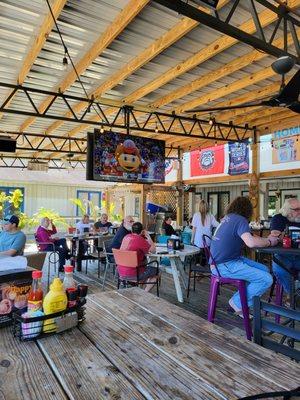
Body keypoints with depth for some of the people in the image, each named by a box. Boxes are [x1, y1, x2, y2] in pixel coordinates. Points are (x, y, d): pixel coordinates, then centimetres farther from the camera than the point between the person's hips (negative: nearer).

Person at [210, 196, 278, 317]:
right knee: (267, 279, -13)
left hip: (220, 261, 10)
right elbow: (251, 243, -28)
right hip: (224, 266, -10)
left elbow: (246, 238, 22)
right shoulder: (240, 220, -14)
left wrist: (265, 239, 15)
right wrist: (269, 241, -10)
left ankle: (240, 299, 15)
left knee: (264, 269, 10)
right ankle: (238, 302, 3)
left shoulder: (228, 217, 14)